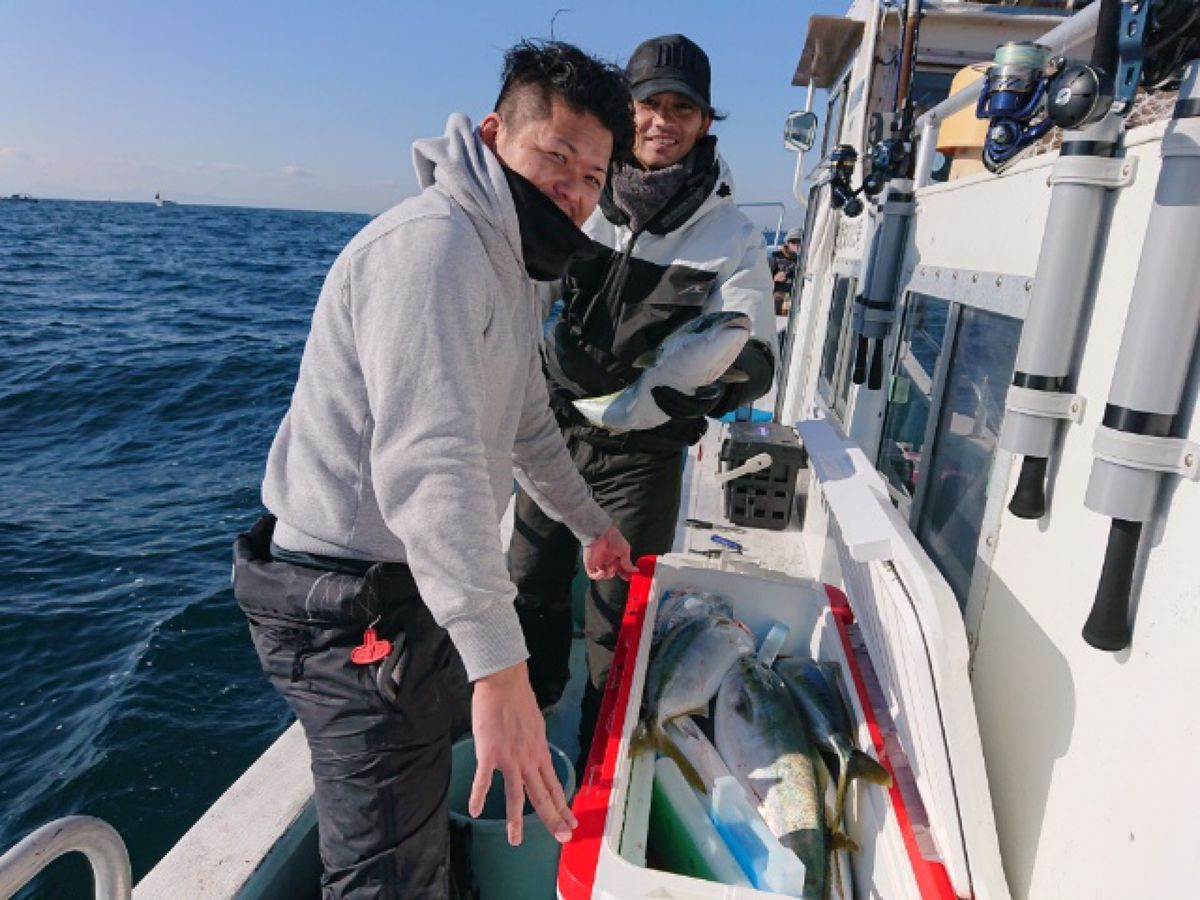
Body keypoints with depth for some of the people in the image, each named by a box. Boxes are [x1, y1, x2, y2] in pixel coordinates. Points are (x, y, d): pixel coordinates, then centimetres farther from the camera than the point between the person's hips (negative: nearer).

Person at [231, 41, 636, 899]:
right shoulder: (433, 242, -21)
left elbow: (527, 424, 24)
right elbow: (428, 461, -34)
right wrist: (499, 664, -39)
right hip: (356, 613, -10)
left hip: (419, 593, 10)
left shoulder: (508, 264, 14)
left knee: (427, 812, 24)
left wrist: (592, 523, 30)